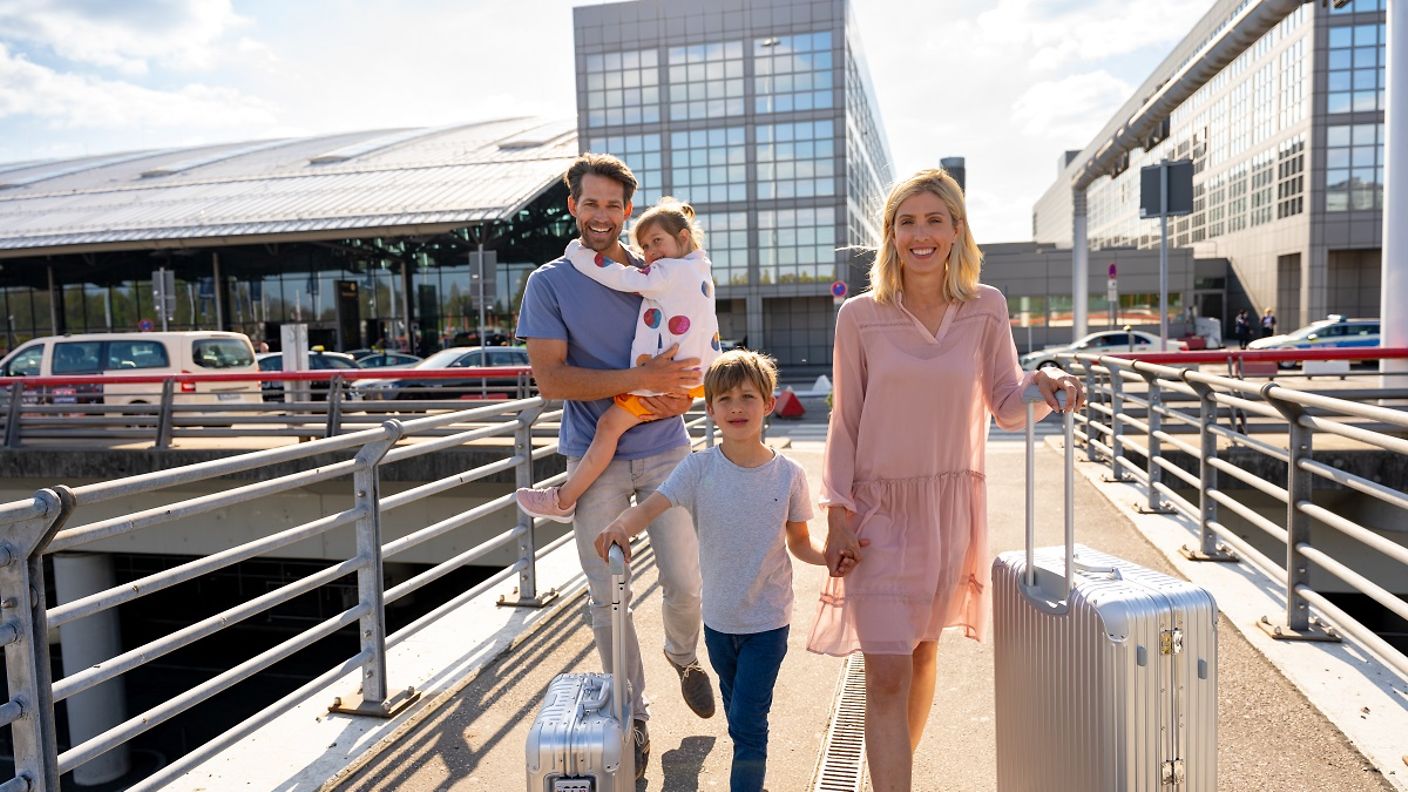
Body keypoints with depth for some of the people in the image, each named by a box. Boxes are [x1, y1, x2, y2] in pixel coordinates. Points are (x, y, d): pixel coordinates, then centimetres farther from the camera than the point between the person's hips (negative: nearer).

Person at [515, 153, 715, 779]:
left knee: (685, 583, 4)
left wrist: (681, 394, -11)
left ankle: (683, 657, 38)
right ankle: (632, 716, 22)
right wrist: (641, 380, -20)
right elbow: (550, 379, -11)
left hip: (664, 450, 2)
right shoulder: (549, 283, -1)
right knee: (607, 597, 4)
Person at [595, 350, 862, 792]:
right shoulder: (699, 468, -11)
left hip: (768, 621, -2)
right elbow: (650, 507, -23)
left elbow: (799, 543, 0)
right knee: (737, 716, 22)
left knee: (748, 719, -5)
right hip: (719, 618, 3)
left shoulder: (788, 475, -10)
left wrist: (829, 556, -20)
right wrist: (621, 527, -44)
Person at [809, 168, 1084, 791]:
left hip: (951, 505, 3)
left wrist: (1040, 386, -20)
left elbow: (1006, 409, 1)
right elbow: (845, 421, -1)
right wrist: (837, 510, -6)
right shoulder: (860, 317, -6)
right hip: (880, 507, -2)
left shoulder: (985, 309, -2)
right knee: (886, 676, -7)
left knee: (923, 652, 18)